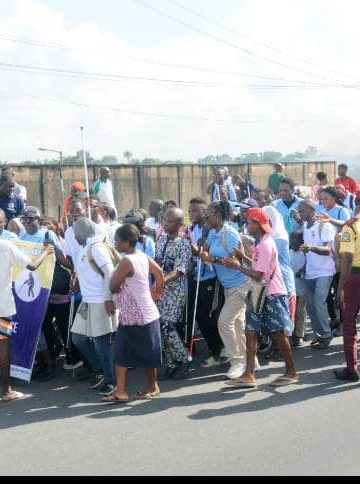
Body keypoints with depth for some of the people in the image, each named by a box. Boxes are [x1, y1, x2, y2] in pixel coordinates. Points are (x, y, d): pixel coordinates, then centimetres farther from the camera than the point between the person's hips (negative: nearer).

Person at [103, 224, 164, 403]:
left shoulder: (126, 261, -22)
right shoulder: (142, 256, 5)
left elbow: (113, 286, -18)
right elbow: (159, 272, 16)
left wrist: (115, 272, 2)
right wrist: (157, 291, 26)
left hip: (141, 316, -9)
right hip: (128, 316, 9)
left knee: (147, 353, 8)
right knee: (121, 353, 7)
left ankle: (153, 387, 24)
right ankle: (121, 391, 10)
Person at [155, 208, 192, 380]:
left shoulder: (184, 244, -11)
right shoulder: (161, 239, 10)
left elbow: (178, 271, -20)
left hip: (175, 291, -6)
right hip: (160, 290, 7)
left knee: (167, 326, -11)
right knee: (160, 327, 5)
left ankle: (183, 360, 8)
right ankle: (171, 363, 18)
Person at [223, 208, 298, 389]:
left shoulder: (265, 244, -18)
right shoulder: (260, 243, 13)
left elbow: (258, 275, -19)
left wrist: (238, 266, -12)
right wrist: (243, 257, 6)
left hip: (273, 295, -10)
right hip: (261, 294, 10)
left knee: (278, 334, 0)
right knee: (251, 331, 3)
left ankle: (291, 373, 15)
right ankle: (249, 375, 3)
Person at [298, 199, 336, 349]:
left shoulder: (325, 226, -11)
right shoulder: (305, 227, 12)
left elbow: (328, 250, -22)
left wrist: (311, 248, -38)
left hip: (324, 272, -7)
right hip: (309, 273, 7)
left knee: (319, 303, -12)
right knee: (310, 306, 6)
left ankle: (326, 335, 2)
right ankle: (318, 335, 17)